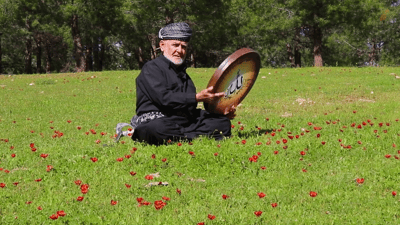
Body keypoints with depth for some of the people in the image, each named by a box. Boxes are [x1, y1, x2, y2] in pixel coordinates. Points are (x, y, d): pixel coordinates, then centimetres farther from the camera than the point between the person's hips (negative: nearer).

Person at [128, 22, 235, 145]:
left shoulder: (183, 74, 28)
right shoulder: (151, 68, 2)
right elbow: (164, 98, -15)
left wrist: (221, 113, 10)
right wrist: (197, 97, -17)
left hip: (185, 124, 8)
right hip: (156, 120, -8)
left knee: (223, 122, -5)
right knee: (156, 129, -43)